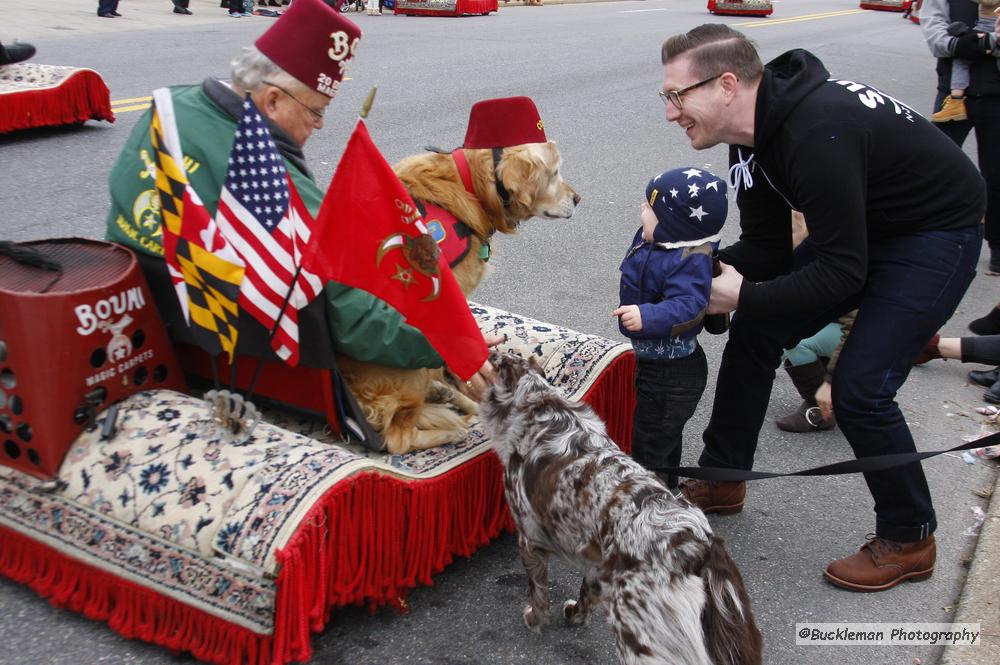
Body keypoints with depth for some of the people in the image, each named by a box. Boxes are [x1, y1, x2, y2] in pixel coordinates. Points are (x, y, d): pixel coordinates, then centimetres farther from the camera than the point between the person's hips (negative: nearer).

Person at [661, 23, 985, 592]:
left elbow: (842, 273, -31)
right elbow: (766, 249, -1)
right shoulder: (756, 130, -5)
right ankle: (722, 480, 24)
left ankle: (910, 541, 10)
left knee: (861, 388, -15)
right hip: (863, 226, 9)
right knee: (754, 333, 7)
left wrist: (744, 296, -27)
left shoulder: (817, 134, -35)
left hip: (939, 232, -9)